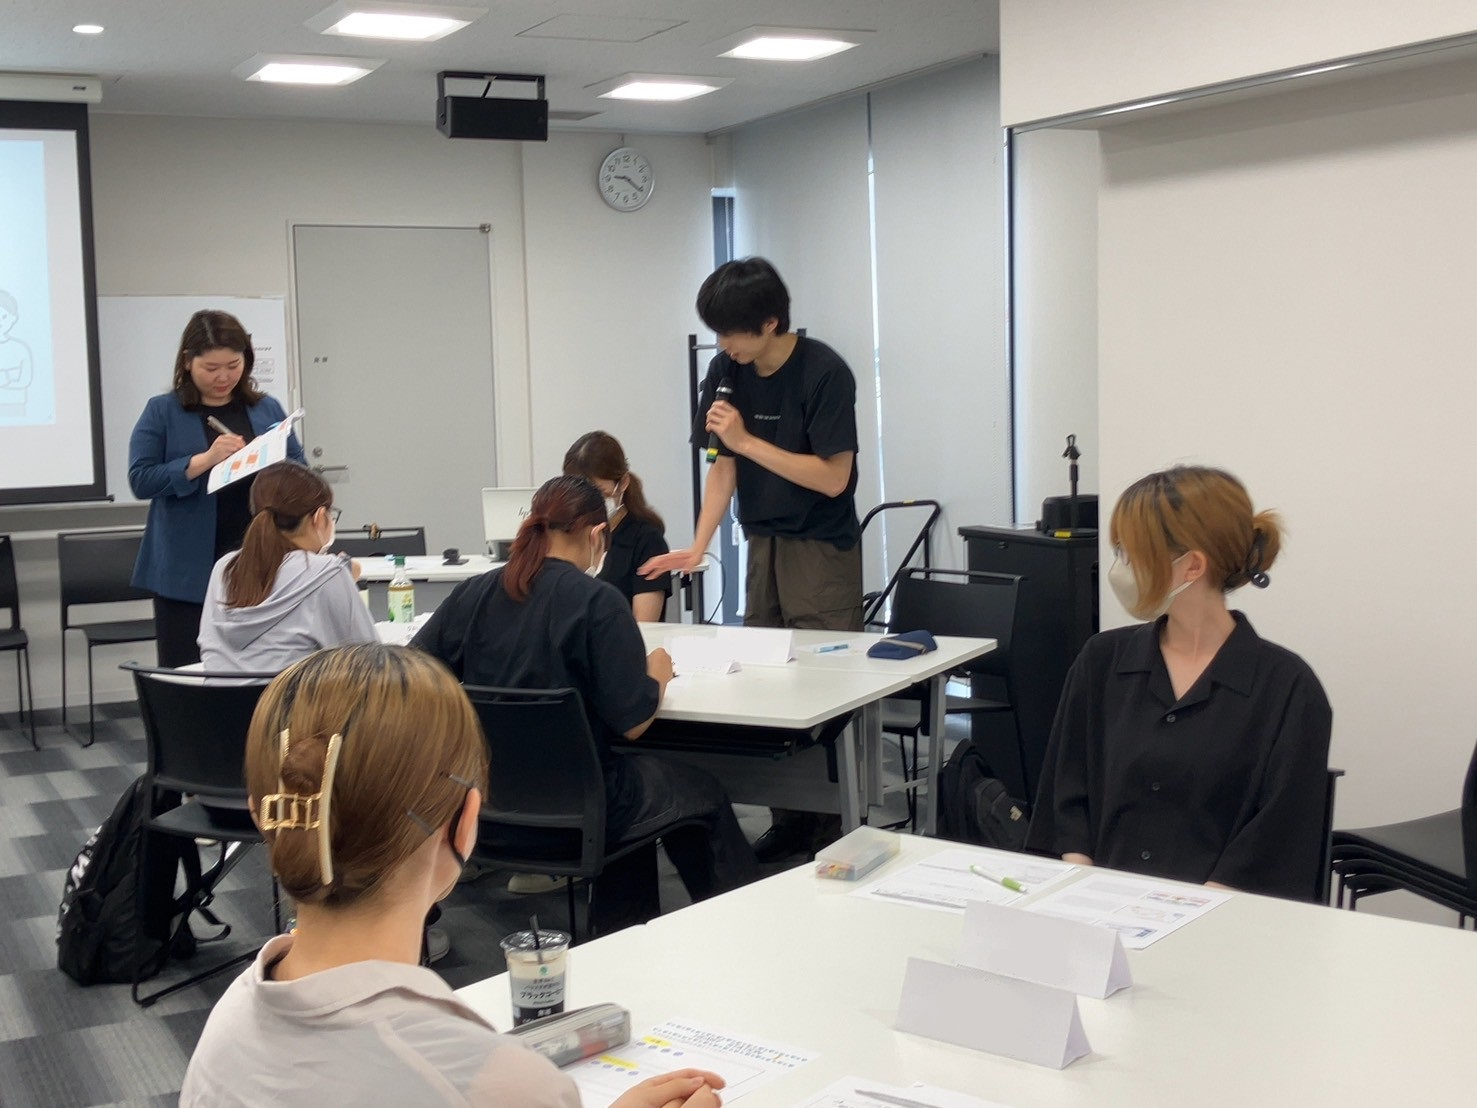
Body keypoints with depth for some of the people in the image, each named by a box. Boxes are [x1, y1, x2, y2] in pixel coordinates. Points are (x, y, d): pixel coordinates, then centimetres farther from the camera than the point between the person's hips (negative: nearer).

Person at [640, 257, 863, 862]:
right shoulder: (726, 370, 1)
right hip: (763, 546, 6)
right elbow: (723, 465, 3)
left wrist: (746, 439, -19)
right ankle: (789, 818, 16)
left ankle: (834, 824, 2)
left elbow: (833, 477, -18)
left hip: (823, 548, -6)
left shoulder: (824, 373, -16)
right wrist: (697, 548, -9)